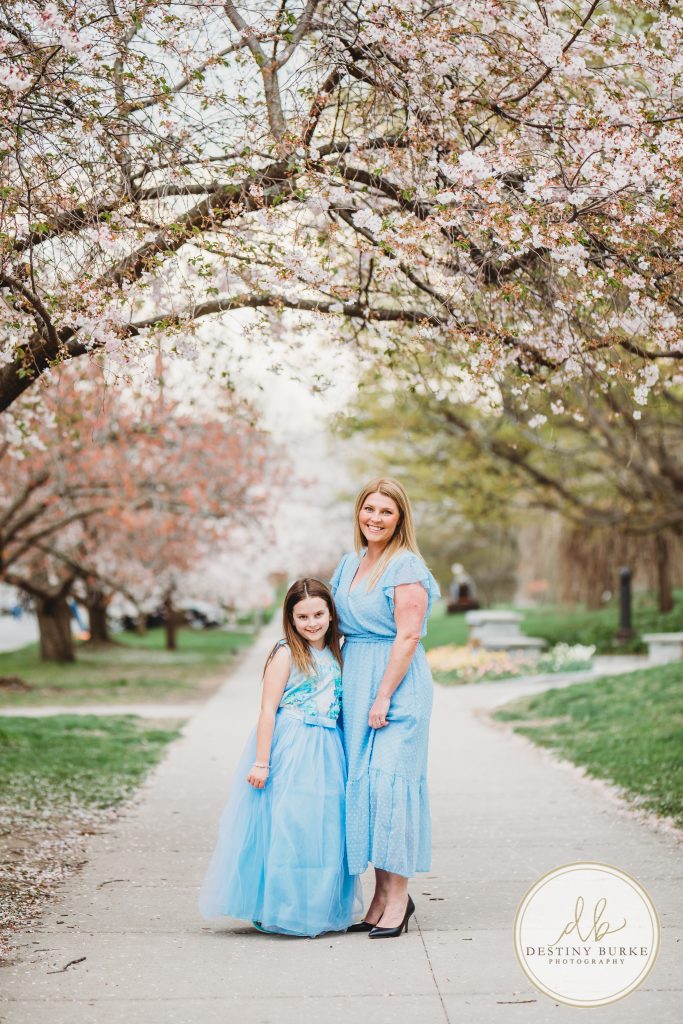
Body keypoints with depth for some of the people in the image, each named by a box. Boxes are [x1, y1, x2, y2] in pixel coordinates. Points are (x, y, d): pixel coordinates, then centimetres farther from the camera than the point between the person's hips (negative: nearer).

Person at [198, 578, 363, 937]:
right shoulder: (286, 654, -8)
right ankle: (282, 911, 9)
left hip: (326, 754, 7)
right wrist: (261, 762, -16)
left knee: (324, 828, 11)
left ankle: (319, 908, 24)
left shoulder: (334, 655, 12)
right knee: (287, 826, -4)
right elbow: (268, 709, -11)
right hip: (290, 752, -7)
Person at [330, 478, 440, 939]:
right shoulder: (350, 563, 14)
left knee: (389, 778, -9)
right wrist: (339, 686, 13)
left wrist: (383, 696, -17)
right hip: (354, 680, 8)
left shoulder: (406, 566, -9)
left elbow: (408, 635, -14)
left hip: (397, 681, -7)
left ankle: (398, 895, 1)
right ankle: (382, 894, 15)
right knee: (362, 781, 7)